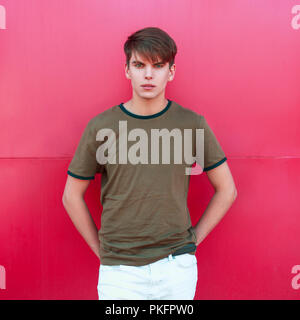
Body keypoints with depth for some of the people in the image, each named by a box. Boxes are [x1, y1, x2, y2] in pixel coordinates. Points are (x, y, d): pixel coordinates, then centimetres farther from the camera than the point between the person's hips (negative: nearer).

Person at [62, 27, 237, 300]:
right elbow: (72, 196, 4)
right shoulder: (101, 126, -4)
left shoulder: (193, 124, -3)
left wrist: (194, 238, 2)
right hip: (120, 270, 0)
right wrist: (101, 250, 3)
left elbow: (227, 189, 6)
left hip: (178, 267, 1)